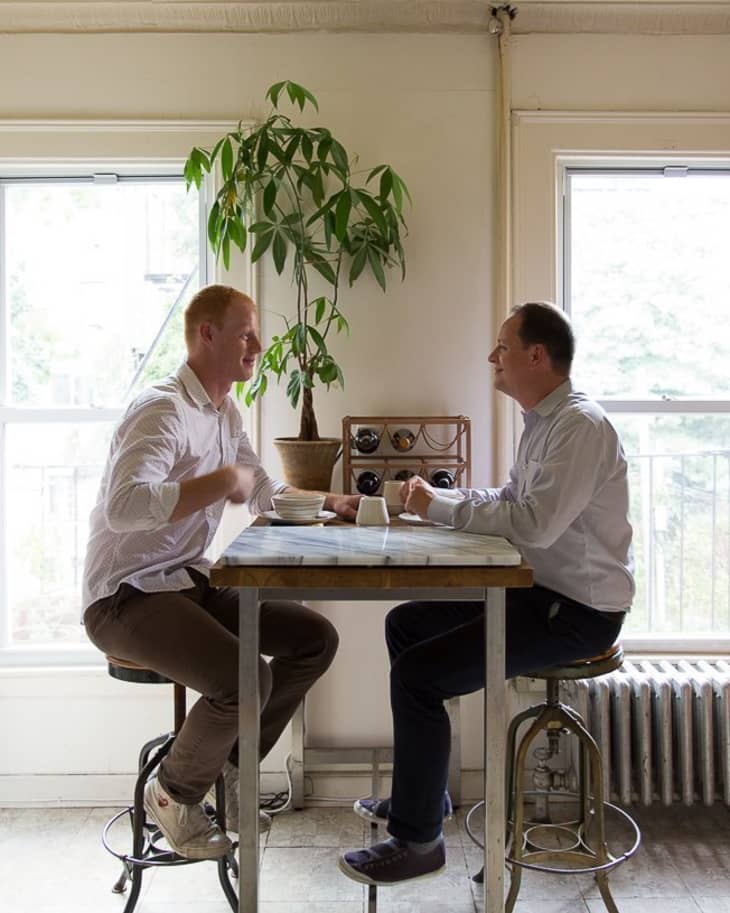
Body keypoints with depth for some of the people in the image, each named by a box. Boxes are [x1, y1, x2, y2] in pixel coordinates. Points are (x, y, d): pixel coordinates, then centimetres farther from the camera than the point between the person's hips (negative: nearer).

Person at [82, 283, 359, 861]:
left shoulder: (225, 412, 11)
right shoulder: (164, 410, -19)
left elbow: (264, 492, 22)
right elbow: (123, 506, -35)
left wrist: (328, 502, 7)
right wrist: (224, 480, -28)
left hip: (191, 583, 9)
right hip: (127, 596, -9)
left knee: (316, 639, 0)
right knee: (246, 677, -29)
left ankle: (232, 766, 16)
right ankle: (176, 792, 2)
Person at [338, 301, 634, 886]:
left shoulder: (581, 425, -20)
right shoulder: (545, 421, 12)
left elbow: (533, 524, -30)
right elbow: (509, 501, 16)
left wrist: (440, 508, -19)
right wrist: (435, 498, 2)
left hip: (577, 613, -10)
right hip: (539, 593, 10)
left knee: (416, 675, -17)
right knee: (404, 624, 14)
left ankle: (417, 841, 3)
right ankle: (422, 791, 27)